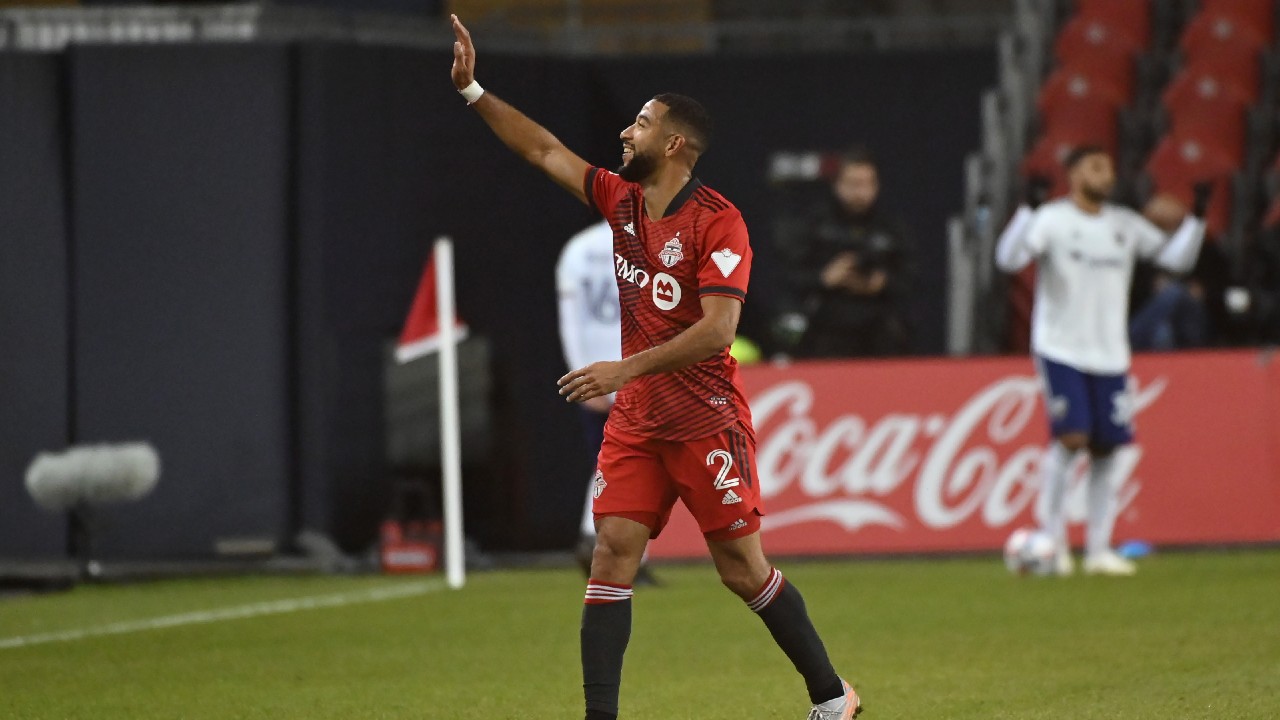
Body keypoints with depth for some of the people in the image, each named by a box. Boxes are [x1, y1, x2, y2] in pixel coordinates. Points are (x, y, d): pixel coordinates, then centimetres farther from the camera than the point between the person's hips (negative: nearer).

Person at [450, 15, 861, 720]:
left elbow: (718, 329, -22)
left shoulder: (717, 221, -14)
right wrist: (472, 91, 10)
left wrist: (627, 368, -25)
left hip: (705, 420, -6)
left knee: (742, 568, -1)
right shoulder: (621, 200, 7)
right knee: (612, 554, -5)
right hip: (635, 422, 6)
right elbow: (544, 151, 15)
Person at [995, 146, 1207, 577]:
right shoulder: (1052, 219, -5)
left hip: (1110, 355, 5)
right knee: (1071, 437, -17)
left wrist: (1197, 219, -2)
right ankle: (1052, 537, -4)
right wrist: (1027, 210, -28)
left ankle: (1098, 550, 9)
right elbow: (1008, 259, -18)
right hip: (1060, 350, -5)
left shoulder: (1125, 225, 10)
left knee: (1106, 448, 3)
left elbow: (1176, 258, 12)